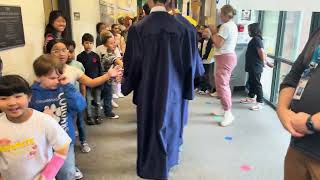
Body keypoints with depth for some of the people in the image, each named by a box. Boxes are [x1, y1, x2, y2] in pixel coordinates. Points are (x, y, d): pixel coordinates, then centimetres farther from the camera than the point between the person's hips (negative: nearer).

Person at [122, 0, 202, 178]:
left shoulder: (138, 28, -16)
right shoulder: (181, 28, -9)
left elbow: (132, 62, -10)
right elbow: (188, 62, -4)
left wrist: (127, 85, 7)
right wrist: (186, 88, 7)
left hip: (148, 89, -2)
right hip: (173, 88, 3)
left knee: (151, 127, 16)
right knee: (170, 123, 23)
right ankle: (167, 160, 45)